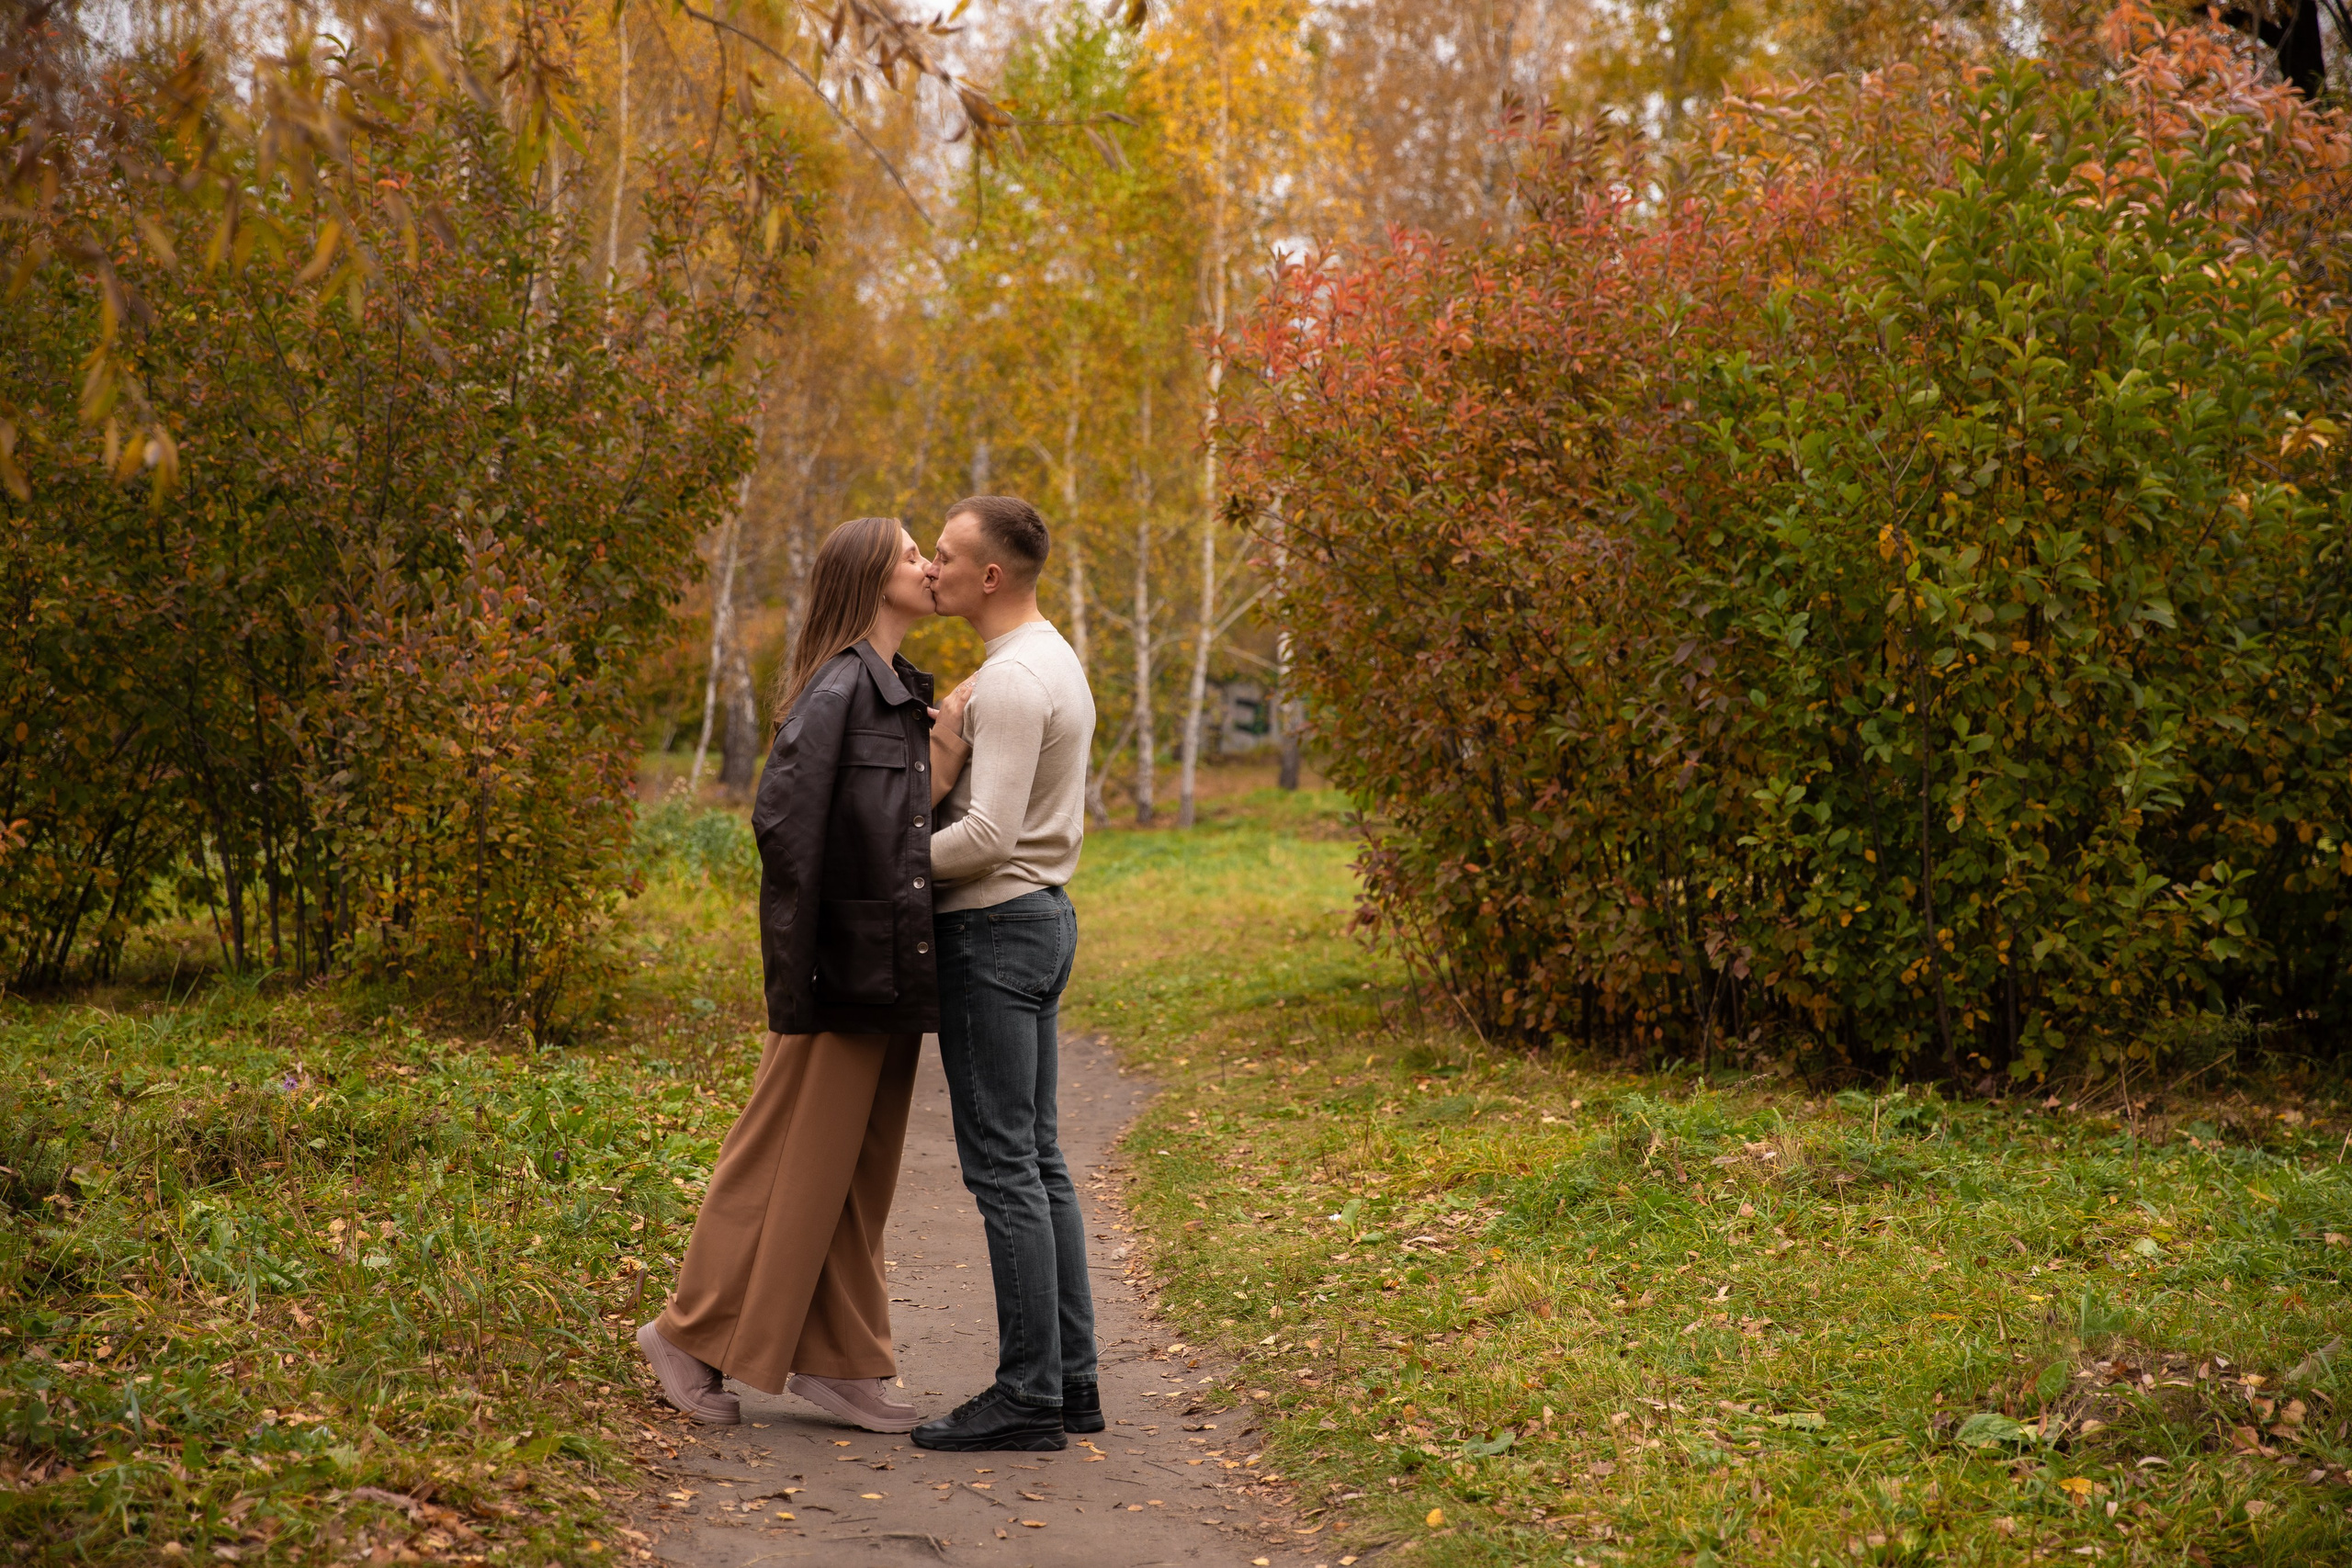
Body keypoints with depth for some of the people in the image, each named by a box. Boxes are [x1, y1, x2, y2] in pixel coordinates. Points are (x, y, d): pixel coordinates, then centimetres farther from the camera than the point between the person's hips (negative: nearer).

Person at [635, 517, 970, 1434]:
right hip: (842, 974, -9)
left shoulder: (908, 692, 14)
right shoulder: (837, 688, -14)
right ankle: (694, 1336, 15)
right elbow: (784, 821, -20)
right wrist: (795, 973, -21)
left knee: (860, 1171, 13)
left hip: (894, 973, 9)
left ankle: (836, 1361, 21)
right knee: (792, 1161, 0)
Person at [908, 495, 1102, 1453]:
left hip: (994, 926, -11)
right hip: (1038, 915, 11)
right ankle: (1070, 1378, 16)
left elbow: (989, 834, -24)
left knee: (1003, 1164, -7)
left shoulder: (1012, 680, -17)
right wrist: (951, 744, 4)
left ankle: (1028, 1394, -4)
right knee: (1035, 1160, 12)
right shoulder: (1053, 663, 17)